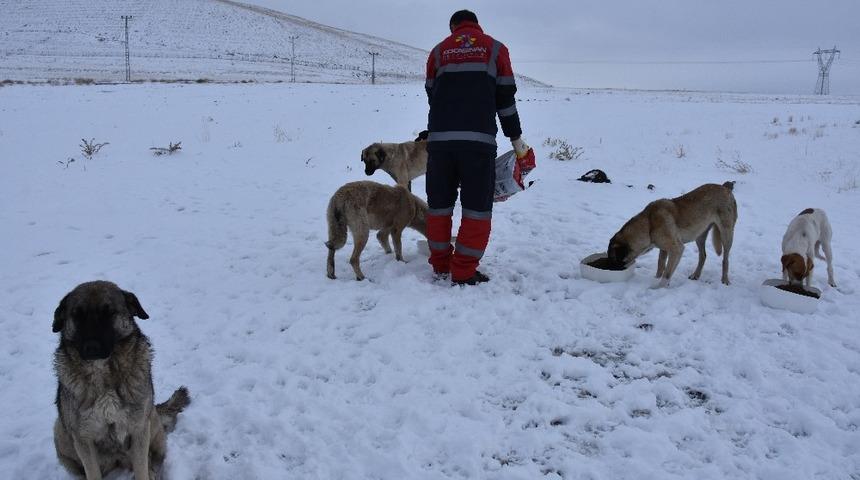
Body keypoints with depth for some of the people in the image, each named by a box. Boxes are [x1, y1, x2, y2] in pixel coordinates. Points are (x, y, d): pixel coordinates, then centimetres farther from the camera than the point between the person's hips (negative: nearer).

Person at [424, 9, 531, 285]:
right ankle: (463, 272, 1)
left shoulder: (438, 51, 18)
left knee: (439, 203, 12)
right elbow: (506, 99, 9)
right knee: (477, 207, 2)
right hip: (479, 139, -3)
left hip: (439, 138, 3)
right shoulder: (495, 49, 13)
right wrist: (516, 139, 16)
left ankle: (440, 265, 20)